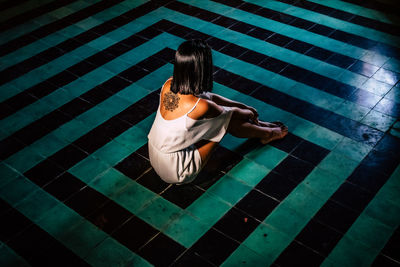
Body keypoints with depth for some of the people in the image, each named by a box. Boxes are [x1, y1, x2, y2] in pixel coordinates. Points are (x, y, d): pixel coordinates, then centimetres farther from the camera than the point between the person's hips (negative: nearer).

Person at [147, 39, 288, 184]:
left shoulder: (168, 85, -11)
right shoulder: (200, 107, -30)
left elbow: (207, 97, 6)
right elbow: (231, 113, -7)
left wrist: (244, 106, 15)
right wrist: (249, 113, 17)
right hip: (176, 173, -7)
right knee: (228, 119, -4)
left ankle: (259, 125, 28)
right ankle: (267, 134, 23)